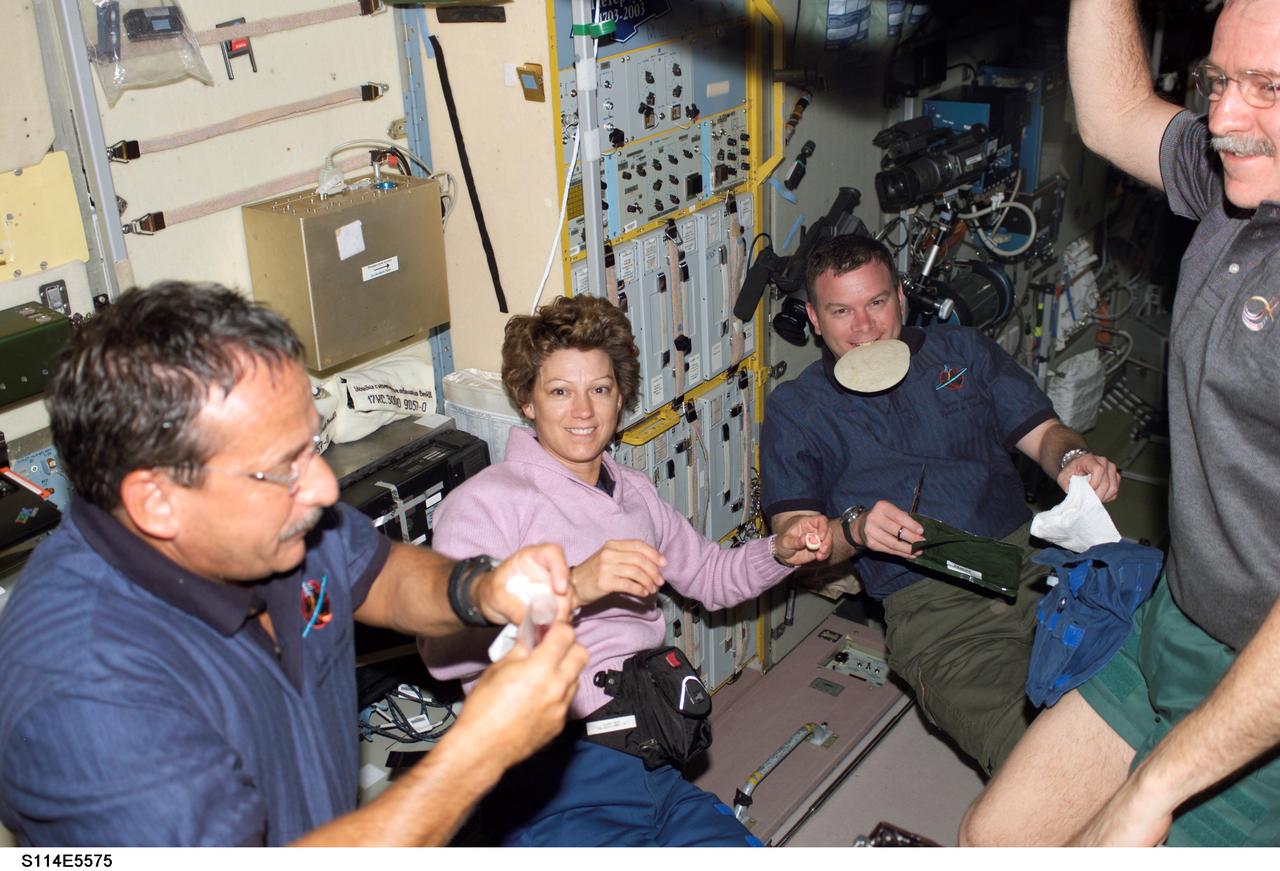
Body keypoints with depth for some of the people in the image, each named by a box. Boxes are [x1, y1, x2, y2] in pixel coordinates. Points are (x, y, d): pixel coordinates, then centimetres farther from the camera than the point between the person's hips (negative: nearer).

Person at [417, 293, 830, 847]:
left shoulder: (634, 494, 19)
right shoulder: (483, 501, -6)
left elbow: (710, 576, 33)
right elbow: (445, 648, -21)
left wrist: (780, 552, 14)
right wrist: (573, 586, -31)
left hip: (656, 775, 7)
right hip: (553, 786, -7)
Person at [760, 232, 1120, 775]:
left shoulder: (963, 351, 21)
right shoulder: (795, 411, 13)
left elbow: (1042, 432, 17)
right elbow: (793, 536, 6)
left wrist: (1074, 459, -6)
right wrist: (854, 528, -15)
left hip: (1031, 554, 4)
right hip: (929, 604, -3)